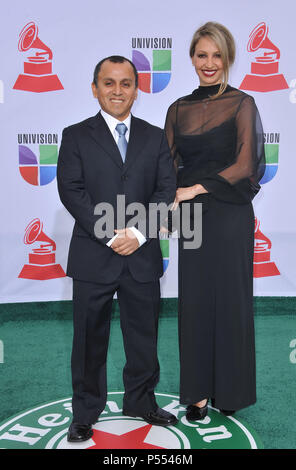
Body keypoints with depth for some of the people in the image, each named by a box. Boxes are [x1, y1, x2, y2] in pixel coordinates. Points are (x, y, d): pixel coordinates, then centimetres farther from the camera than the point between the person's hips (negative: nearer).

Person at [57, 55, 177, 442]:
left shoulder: (155, 137, 10)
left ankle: (141, 401, 34)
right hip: (93, 258, -2)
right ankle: (85, 412, 26)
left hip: (143, 256, 2)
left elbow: (167, 190, 1)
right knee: (89, 339, 9)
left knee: (144, 337, 14)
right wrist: (110, 236, -16)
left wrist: (138, 232, -14)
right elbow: (71, 191, -7)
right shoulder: (76, 136, 3)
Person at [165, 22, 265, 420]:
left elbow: (245, 165, -11)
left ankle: (231, 390, 25)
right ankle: (198, 391, 23)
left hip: (229, 216, -4)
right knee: (194, 302, 8)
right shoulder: (179, 108, 10)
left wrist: (194, 189, -13)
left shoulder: (242, 104, -3)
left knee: (230, 299, 5)